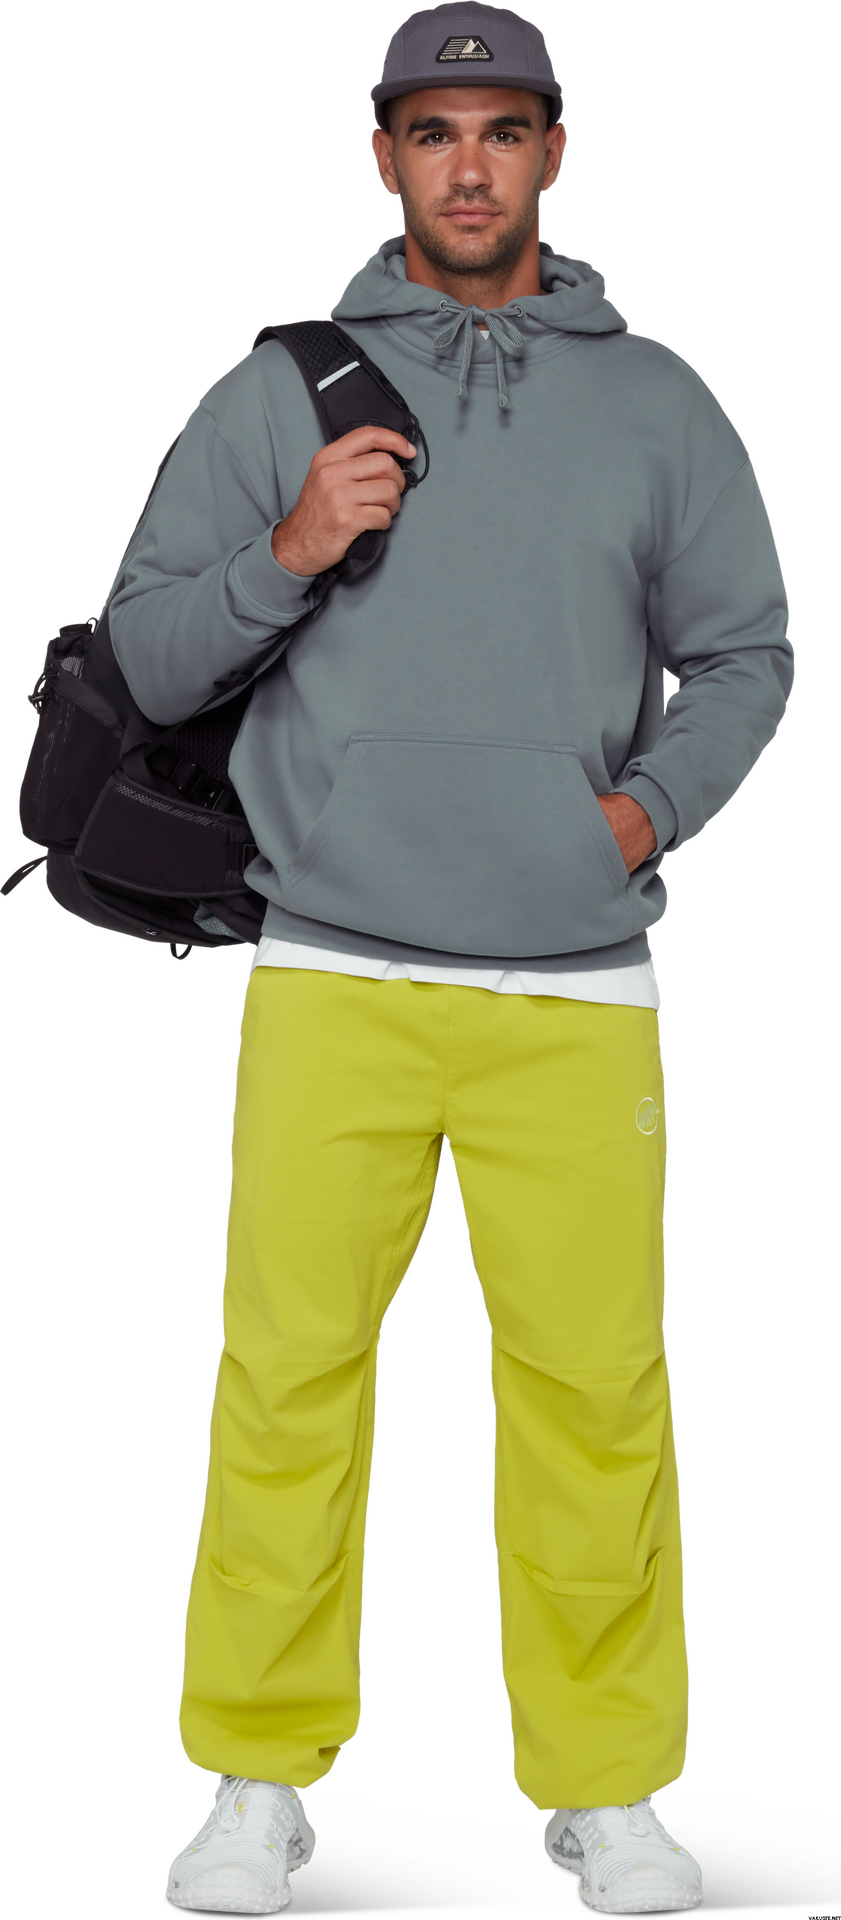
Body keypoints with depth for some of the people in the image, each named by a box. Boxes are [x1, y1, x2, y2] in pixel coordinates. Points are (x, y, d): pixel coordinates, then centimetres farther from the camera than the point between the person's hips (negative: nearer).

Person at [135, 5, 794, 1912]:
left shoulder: (658, 400, 11)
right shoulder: (280, 390, 8)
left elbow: (744, 653, 15)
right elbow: (150, 657, 7)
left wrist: (655, 801, -2)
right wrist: (288, 553, -10)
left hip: (581, 988, 1)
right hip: (333, 978, -1)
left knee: (595, 1385, -1)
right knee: (289, 1372, -3)